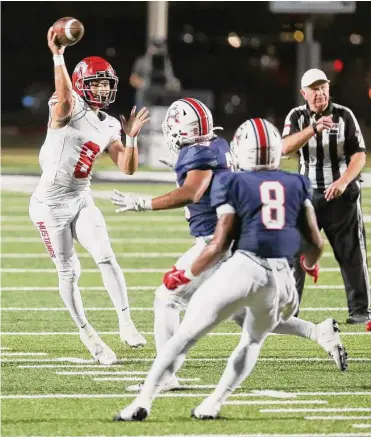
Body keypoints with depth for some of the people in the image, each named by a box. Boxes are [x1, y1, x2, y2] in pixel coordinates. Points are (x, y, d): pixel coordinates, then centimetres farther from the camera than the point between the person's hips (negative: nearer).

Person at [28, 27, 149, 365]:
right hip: (51, 203, -5)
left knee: (106, 257, -14)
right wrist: (58, 56, -44)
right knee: (69, 273, 4)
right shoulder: (69, 109, -14)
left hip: (81, 200, 5)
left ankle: (126, 322, -11)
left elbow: (128, 168, 4)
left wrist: (131, 136, -9)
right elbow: (64, 97, -39)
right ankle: (88, 334, 18)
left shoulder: (108, 126, 6)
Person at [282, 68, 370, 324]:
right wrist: (314, 128, -33)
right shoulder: (297, 117, -2)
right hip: (309, 194, 1)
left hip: (342, 192, -1)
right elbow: (286, 148, -19)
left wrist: (343, 182, -21)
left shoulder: (344, 115, -5)